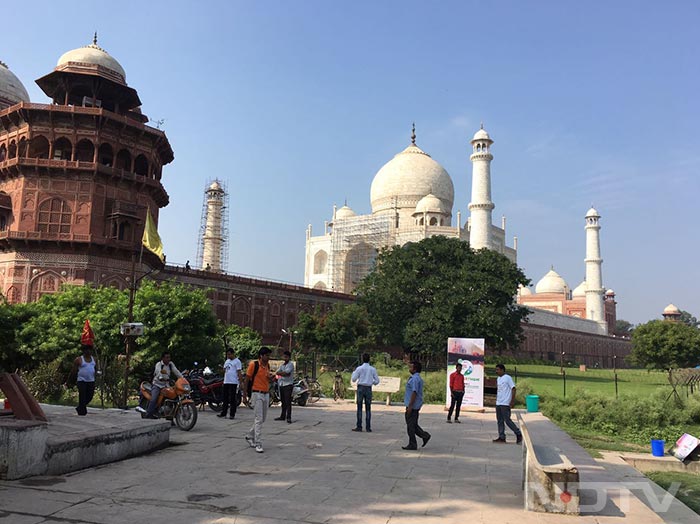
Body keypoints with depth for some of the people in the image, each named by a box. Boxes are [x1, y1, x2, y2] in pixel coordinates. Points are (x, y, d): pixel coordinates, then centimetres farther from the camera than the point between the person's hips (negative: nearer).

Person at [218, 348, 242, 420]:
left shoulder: (237, 361, -6)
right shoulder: (227, 361, 17)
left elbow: (239, 372, -11)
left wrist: (240, 382, -16)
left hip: (233, 382, -7)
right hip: (226, 382, 7)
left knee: (232, 399, -4)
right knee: (225, 398, 12)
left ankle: (232, 414, 1)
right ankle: (223, 413, 18)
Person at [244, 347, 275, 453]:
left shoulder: (267, 365, 9)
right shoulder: (253, 365, -11)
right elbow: (247, 380, -7)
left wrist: (270, 377, -2)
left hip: (266, 394, 7)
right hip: (257, 394, -7)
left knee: (263, 418, 13)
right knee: (259, 419, -9)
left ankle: (249, 436, 31)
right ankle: (258, 444, -4)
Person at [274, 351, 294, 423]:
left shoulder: (291, 364, -3)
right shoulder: (282, 365, 18)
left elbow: (287, 372, -16)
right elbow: (277, 372, 4)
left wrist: (281, 373, -4)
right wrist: (284, 373, -11)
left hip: (288, 384, -7)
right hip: (281, 384, 7)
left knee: (288, 401, -10)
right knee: (283, 401, 12)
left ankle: (288, 417, -11)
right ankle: (283, 416, 20)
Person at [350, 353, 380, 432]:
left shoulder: (359, 368, -5)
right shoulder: (372, 369, 3)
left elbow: (353, 379, -2)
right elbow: (377, 381, 5)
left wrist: (354, 372, 14)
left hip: (361, 388, -2)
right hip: (368, 389, 2)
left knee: (359, 408, 3)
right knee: (368, 408, 7)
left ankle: (359, 426, 1)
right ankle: (368, 427, 5)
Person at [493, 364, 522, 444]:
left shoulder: (507, 378, -10)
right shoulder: (498, 379, 15)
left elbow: (513, 389, -13)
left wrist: (512, 401, -16)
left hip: (505, 404, -9)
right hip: (498, 403, 9)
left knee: (507, 420, -7)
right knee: (500, 421, 8)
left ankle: (518, 434, 7)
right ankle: (501, 438, 12)